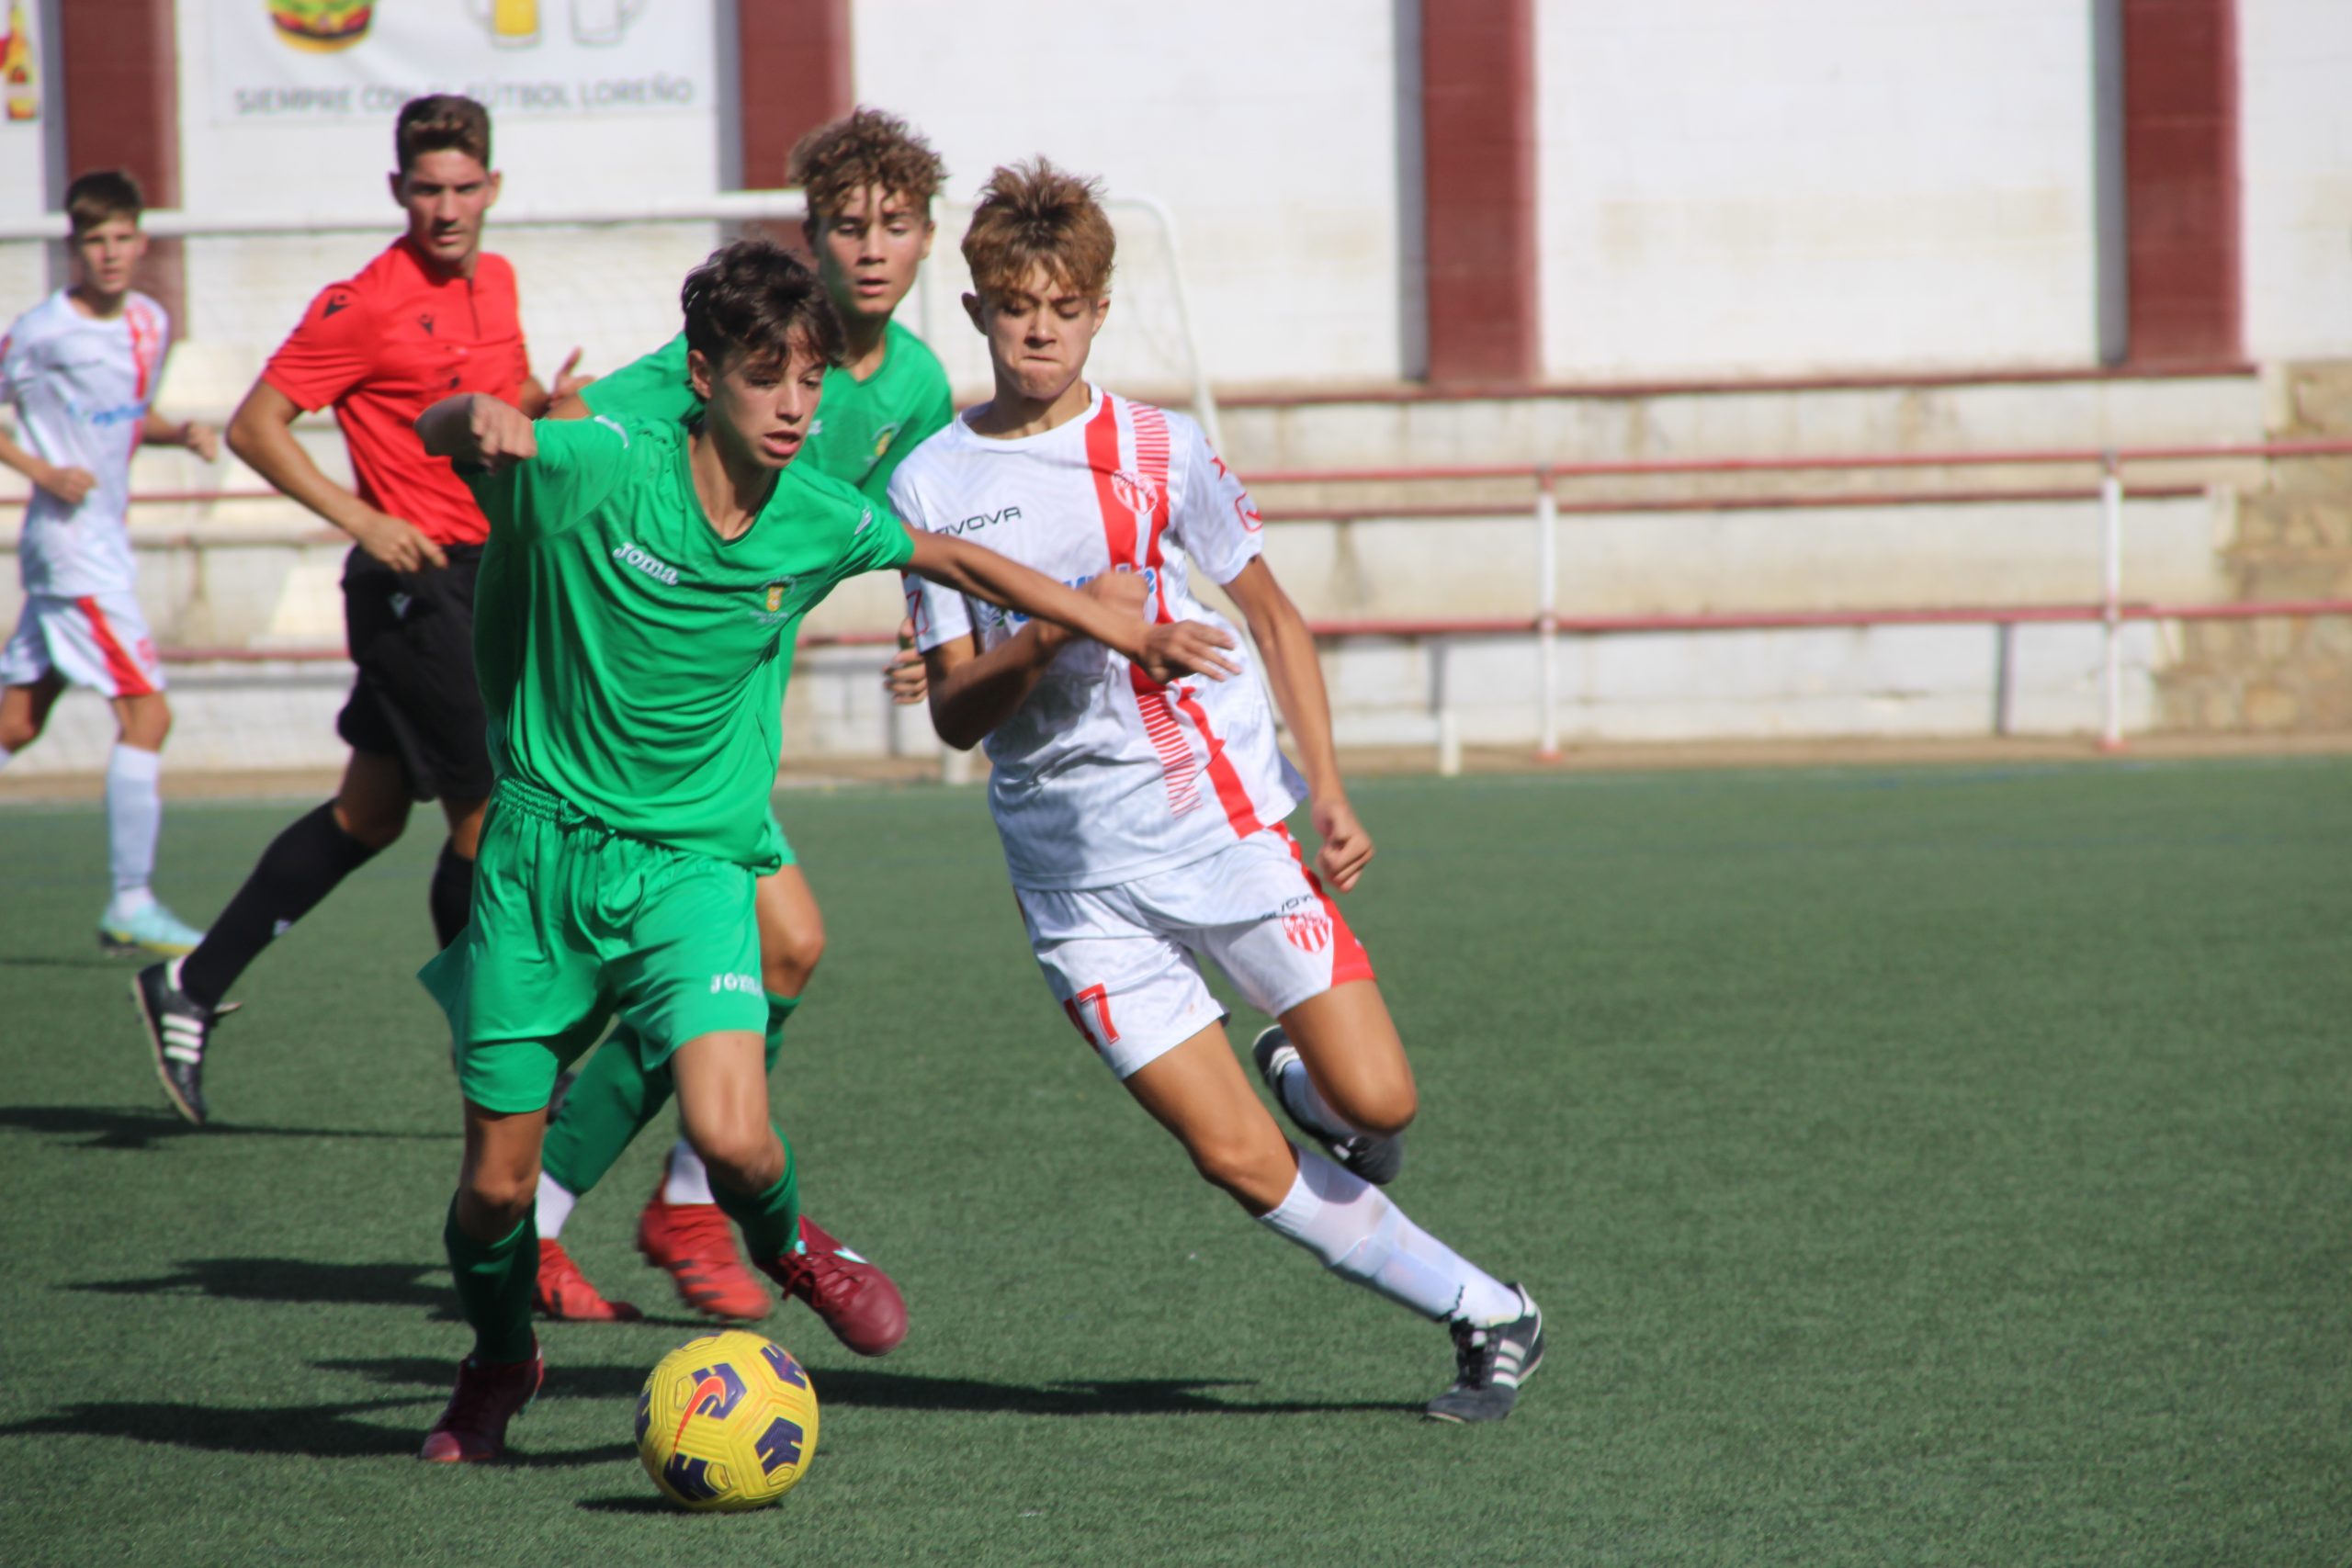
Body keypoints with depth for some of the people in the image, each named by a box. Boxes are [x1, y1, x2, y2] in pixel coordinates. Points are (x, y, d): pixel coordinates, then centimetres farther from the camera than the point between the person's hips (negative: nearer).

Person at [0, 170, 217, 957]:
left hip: (106, 539, 8)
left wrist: (181, 432, 4)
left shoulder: (151, 322, 9)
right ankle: (131, 906, -9)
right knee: (145, 712, -13)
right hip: (71, 545, -8)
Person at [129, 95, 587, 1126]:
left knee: (370, 813, 14)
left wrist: (545, 405, 2)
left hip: (484, 577, 8)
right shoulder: (365, 306, -14)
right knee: (489, 809, -5)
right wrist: (360, 519, -22)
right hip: (419, 582, -8)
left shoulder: (494, 281, 10)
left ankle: (192, 988, 22)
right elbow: (253, 427, -13)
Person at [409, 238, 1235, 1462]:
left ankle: (789, 1248, 14)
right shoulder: (604, 469, -12)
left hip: (692, 864, 1)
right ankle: (497, 1365, 36)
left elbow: (957, 562, 15)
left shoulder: (817, 522, -2)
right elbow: (432, 433, -11)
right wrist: (482, 419, -35)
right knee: (497, 1182, 3)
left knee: (732, 1138, -22)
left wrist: (1125, 634, 17)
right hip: (540, 850, -1)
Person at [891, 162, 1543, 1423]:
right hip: (1076, 876, 0)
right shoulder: (931, 486, 1)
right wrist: (1061, 633, -18)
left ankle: (1296, 1072, 28)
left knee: (1376, 1104, -9)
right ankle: (1488, 1318, 8)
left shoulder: (1160, 453, 1)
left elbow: (1271, 617, 11)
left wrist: (1327, 792, 2)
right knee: (1243, 1162, -6)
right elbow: (954, 712, 0)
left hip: (1222, 816, 0)